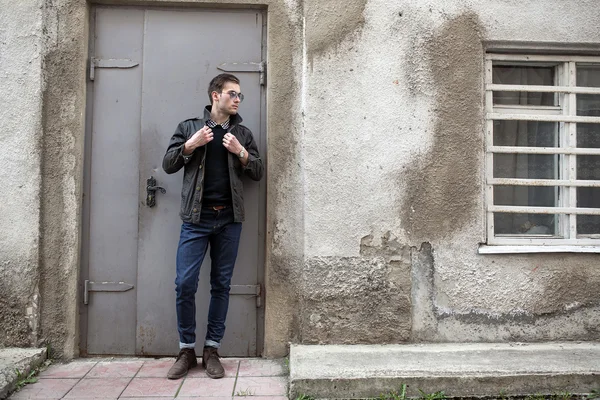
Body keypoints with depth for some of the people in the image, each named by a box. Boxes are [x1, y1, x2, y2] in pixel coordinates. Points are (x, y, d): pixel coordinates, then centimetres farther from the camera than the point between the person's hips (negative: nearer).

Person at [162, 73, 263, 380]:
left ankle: (212, 350, 16)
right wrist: (190, 145, -9)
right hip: (196, 218, -1)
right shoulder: (189, 127, 9)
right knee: (185, 284, -5)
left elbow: (257, 172, 11)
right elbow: (168, 165, 6)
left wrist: (240, 152, -7)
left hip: (229, 219, 2)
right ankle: (186, 351, 11)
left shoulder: (243, 133, 13)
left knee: (221, 285, 5)